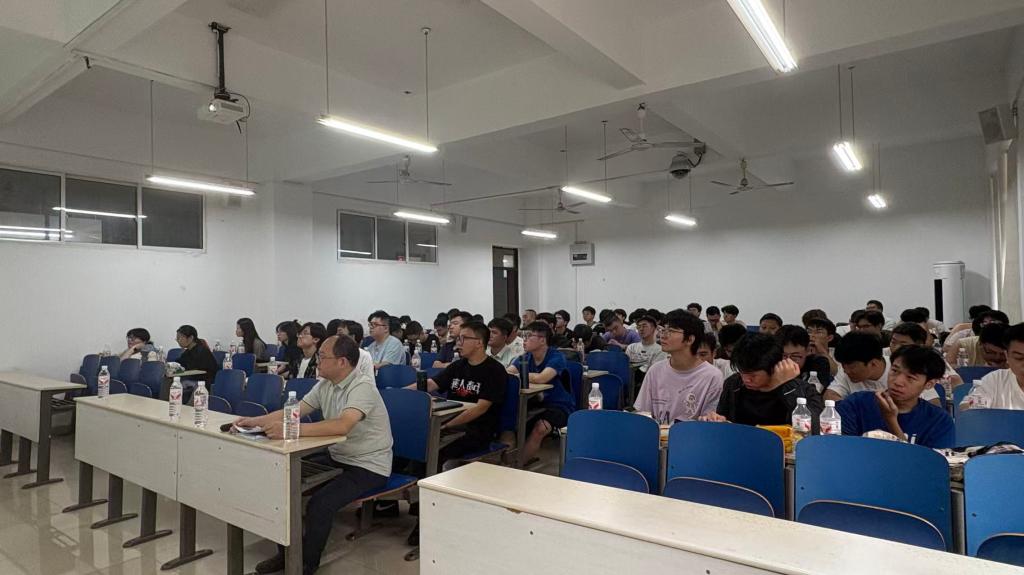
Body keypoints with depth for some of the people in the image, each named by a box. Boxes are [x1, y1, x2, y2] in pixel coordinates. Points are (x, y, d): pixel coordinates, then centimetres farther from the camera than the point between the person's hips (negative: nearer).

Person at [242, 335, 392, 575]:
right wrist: (256, 421, -6)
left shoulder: (362, 386, -24)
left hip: (368, 466, -8)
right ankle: (287, 552, 17)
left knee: (320, 504, -25)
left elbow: (342, 426, -39)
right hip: (336, 456, 8)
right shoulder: (325, 385, 2)